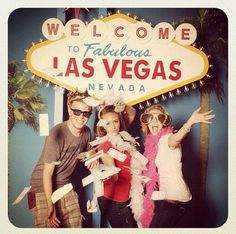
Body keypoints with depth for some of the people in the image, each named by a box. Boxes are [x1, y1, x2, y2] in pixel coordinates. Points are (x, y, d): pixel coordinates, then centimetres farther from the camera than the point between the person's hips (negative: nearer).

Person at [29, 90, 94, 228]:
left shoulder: (86, 132, -5)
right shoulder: (57, 134, -24)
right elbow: (47, 173, -20)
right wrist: (50, 206, -20)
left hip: (65, 186, 6)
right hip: (43, 187, -6)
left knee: (76, 226, 4)